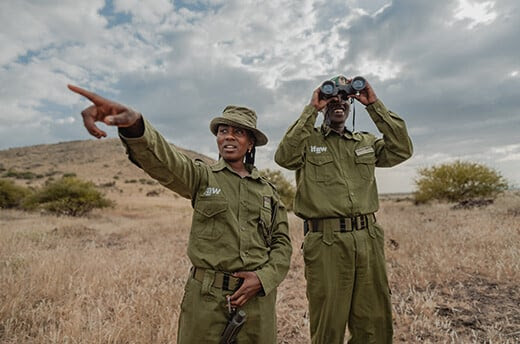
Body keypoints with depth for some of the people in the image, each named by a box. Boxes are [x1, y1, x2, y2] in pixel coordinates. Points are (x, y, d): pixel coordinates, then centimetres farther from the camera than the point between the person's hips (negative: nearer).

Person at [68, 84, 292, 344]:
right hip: (207, 296, -2)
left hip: (257, 296, 2)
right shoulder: (202, 177, -1)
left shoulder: (267, 191, 6)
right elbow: (162, 159, -21)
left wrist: (263, 278, -10)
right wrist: (134, 124, -41)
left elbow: (282, 244, 7)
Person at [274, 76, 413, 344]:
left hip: (368, 238, 4)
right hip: (326, 241, -4)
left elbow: (402, 150, 4)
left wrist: (374, 106, 3)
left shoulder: (365, 142, 17)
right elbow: (284, 157, -14)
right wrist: (311, 110, -9)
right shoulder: (308, 141, 5)